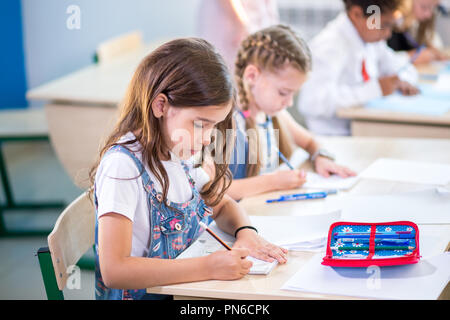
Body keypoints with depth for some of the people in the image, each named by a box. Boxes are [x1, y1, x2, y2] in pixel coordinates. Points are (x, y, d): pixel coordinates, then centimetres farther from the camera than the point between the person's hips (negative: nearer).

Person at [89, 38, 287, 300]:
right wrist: (207, 267, -27)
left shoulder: (184, 153, 4)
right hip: (141, 295, -7)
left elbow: (221, 204, 22)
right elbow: (113, 270, -25)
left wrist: (246, 231, -1)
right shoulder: (123, 165, -18)